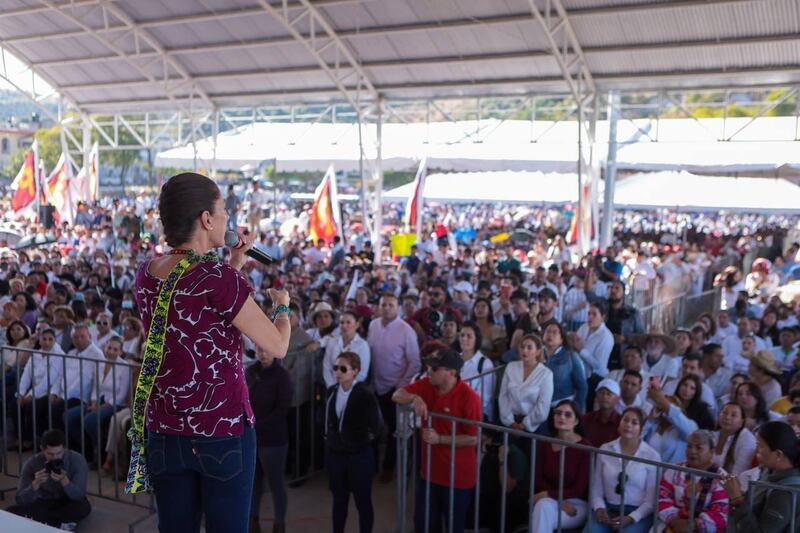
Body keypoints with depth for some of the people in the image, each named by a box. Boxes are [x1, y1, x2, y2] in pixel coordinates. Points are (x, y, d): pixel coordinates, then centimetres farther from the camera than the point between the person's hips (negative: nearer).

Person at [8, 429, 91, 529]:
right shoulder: (32, 464, -16)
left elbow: (79, 496, -24)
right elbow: (21, 500, -19)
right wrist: (36, 483, -36)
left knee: (84, 507, -35)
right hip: (43, 503, 2)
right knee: (12, 511, -25)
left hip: (68, 503, -1)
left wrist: (64, 480, -40)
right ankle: (60, 524, -22)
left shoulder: (77, 460, -20)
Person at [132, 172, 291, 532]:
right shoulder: (221, 281, -19)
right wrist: (283, 303, 5)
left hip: (164, 433, 6)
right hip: (223, 431, -6)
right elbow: (278, 347, -13)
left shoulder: (146, 275, 1)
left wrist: (233, 265, 17)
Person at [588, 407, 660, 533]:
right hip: (608, 508, 2)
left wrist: (631, 518, -15)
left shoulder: (652, 456, -2)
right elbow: (596, 487, 9)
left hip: (637, 512, -2)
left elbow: (651, 499, -3)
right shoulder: (605, 449, 6)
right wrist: (599, 508, -9)